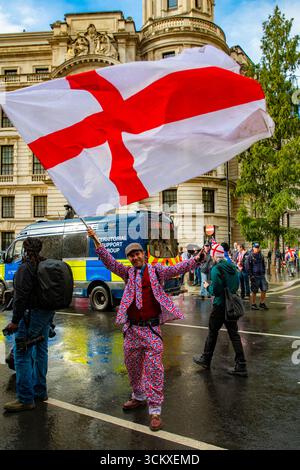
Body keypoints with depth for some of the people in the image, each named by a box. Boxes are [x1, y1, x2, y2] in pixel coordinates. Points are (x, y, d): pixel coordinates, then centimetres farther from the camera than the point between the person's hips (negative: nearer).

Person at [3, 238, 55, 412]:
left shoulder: (25, 269, -15)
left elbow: (21, 297, -19)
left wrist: (15, 320, -13)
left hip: (32, 315, -9)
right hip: (48, 313, 9)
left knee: (22, 355, -2)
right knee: (41, 351, 17)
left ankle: (26, 399, 2)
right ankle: (40, 391, 28)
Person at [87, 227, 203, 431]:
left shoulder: (156, 270, 1)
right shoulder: (128, 272, 8)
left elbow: (176, 269, -9)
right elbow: (110, 262, 0)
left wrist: (195, 260, -24)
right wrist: (97, 242, -9)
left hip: (152, 328, -4)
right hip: (132, 328, 4)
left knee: (154, 368, -4)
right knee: (132, 365, 17)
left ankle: (155, 409, 6)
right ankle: (139, 397, 39)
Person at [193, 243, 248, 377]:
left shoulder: (216, 269, -18)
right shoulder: (232, 266, 5)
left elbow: (216, 291, -21)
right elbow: (236, 286, 13)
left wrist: (208, 286, 0)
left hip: (220, 305, -6)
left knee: (212, 332, 10)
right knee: (234, 333, 9)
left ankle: (205, 359, 26)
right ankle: (241, 366, 10)